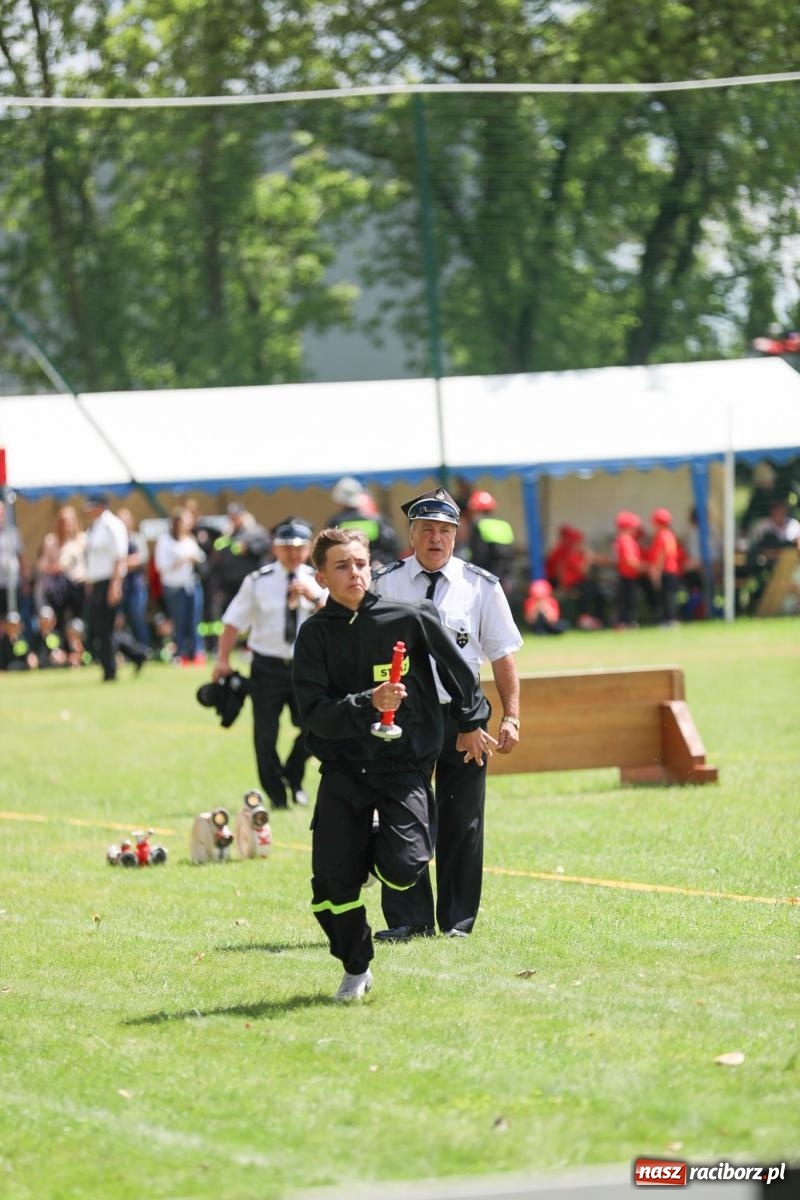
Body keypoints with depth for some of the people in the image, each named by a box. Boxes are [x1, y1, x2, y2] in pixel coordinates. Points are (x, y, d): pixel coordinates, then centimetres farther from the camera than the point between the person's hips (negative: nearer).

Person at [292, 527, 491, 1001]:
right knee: (333, 879, -5)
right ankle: (356, 970, 19)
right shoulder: (316, 634, -4)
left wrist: (472, 722, 18)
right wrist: (368, 704, -27)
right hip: (343, 769, 1)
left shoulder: (409, 619, -6)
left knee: (403, 868, -18)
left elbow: (456, 668, 10)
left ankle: (379, 849, 20)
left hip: (406, 762, -1)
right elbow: (314, 712, -13)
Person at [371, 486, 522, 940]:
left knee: (463, 821, 4)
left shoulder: (481, 586, 4)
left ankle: (459, 919, 13)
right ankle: (409, 919, 8)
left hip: (462, 715, 0)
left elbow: (503, 655, 5)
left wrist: (511, 717, -2)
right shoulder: (385, 584, 3)